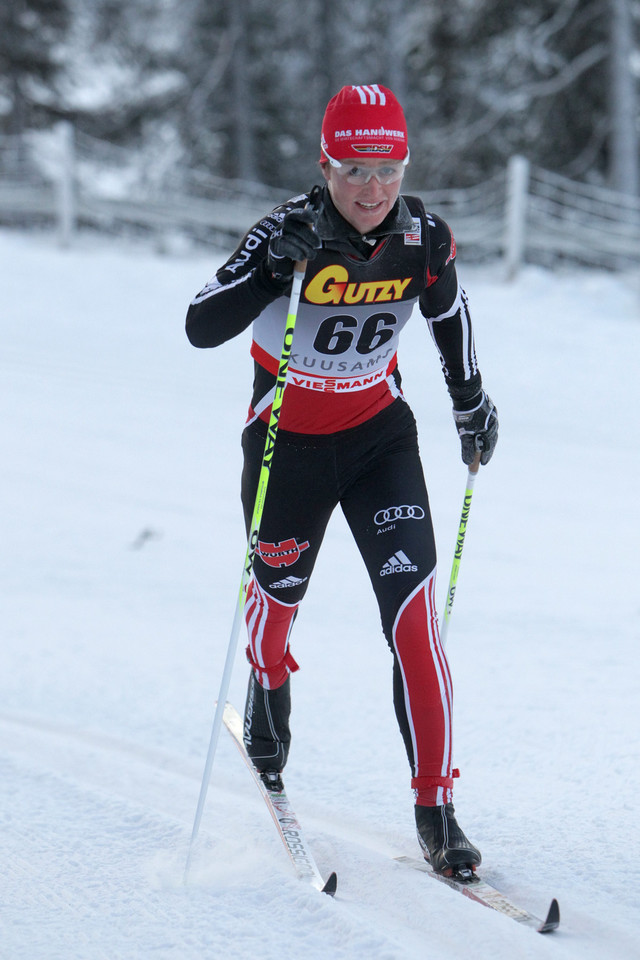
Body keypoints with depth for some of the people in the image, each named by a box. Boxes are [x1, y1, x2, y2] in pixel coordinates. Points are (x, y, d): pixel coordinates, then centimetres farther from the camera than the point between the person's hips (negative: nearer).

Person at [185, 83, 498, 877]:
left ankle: (435, 806, -10)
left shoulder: (425, 239, -14)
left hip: (378, 433, 1)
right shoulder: (290, 233, -23)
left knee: (413, 608, -13)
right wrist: (273, 269, -43)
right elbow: (201, 328, -30)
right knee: (277, 590, 19)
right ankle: (268, 694, 55)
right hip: (288, 441, -1)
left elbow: (448, 314, 9)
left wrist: (471, 403, 19)